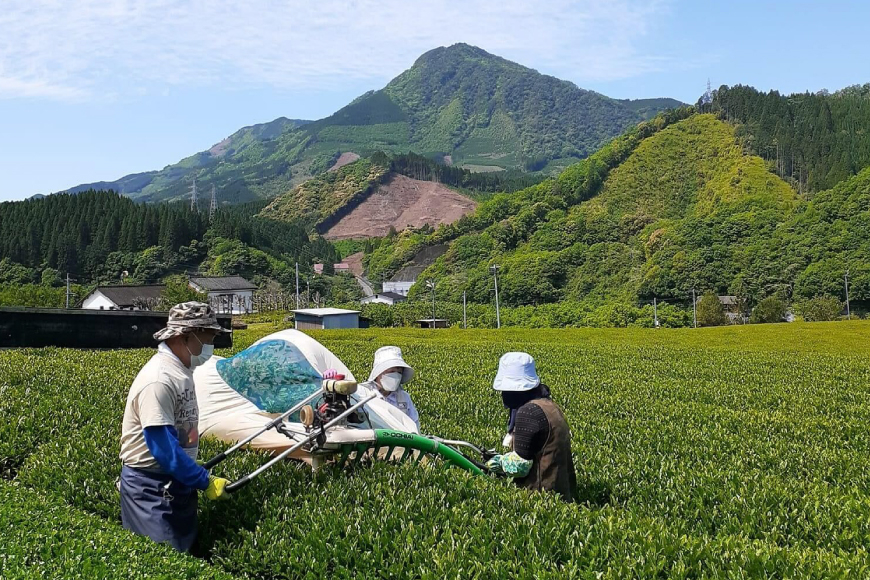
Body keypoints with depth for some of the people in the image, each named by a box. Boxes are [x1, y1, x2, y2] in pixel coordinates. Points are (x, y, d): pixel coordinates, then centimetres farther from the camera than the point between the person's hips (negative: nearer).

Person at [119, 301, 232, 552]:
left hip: (177, 480, 10)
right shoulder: (158, 380, -26)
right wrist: (205, 482, -21)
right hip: (151, 486, -10)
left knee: (186, 547, 17)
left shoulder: (182, 369, 5)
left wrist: (196, 476, 18)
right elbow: (165, 449, -27)